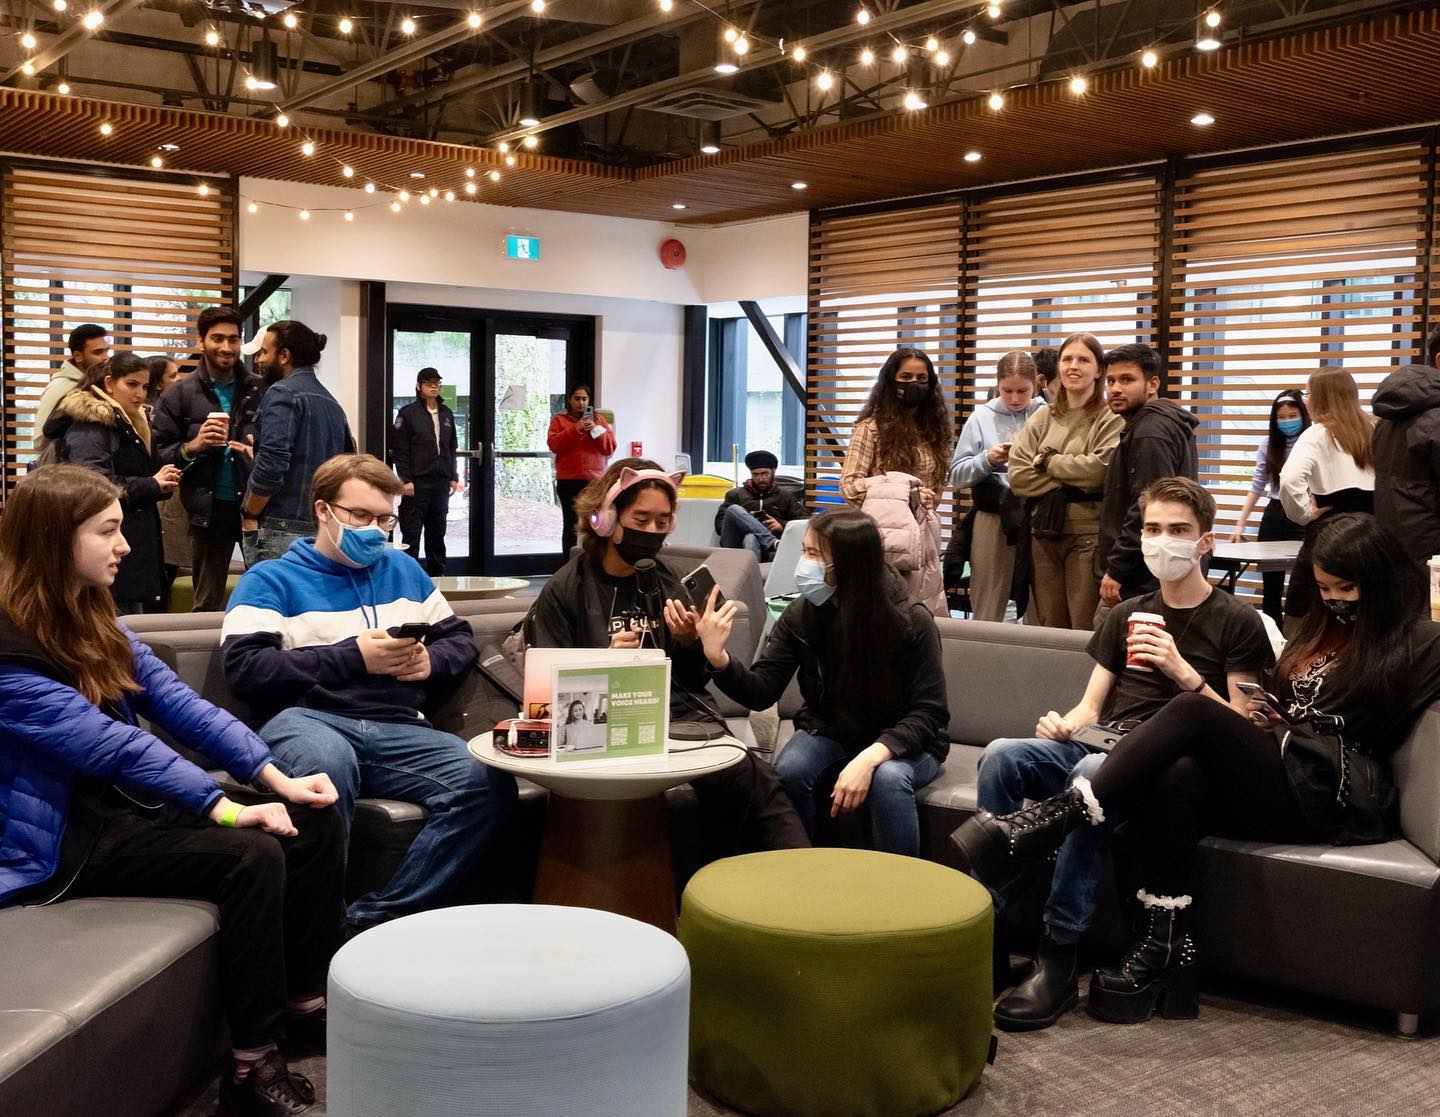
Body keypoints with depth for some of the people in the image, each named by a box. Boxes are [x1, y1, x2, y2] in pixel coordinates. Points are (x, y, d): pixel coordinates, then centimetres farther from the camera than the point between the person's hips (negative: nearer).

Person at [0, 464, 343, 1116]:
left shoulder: (91, 620, 8)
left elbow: (177, 703, 1)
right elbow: (110, 744, -26)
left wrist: (275, 777, -8)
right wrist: (224, 807, -27)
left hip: (123, 801, 9)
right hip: (60, 842, -9)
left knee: (315, 826, -4)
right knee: (250, 857, -27)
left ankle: (305, 1004, 8)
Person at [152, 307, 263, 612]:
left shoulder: (260, 391, 6)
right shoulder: (178, 395, 5)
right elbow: (159, 455, 2)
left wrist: (261, 453, -12)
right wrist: (192, 446, -15)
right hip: (209, 510, 0)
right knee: (208, 605, 10)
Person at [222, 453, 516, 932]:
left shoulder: (402, 569, 29)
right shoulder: (271, 580, 14)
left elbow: (460, 639, 29)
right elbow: (244, 666, -3)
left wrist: (431, 660, 4)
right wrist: (353, 657, -6)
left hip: (398, 730, 4)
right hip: (308, 718, -4)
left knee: (488, 781, -26)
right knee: (326, 760, -42)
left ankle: (373, 918, -23)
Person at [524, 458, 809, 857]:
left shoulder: (664, 581, 16)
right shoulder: (566, 590, 3)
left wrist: (689, 644, -1)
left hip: (682, 712, 5)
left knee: (760, 781, -26)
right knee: (752, 781, -27)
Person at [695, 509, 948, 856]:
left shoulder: (911, 622, -20)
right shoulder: (800, 615, -11)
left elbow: (928, 712, -19)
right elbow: (761, 692, -13)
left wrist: (871, 757, -35)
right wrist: (718, 658, -34)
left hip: (902, 740, -3)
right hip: (829, 732, 3)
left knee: (888, 778, -36)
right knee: (788, 771, -28)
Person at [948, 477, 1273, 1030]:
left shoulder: (1237, 622, 7)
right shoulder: (1126, 615, 22)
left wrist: (1183, 672, -14)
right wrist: (1063, 724, -5)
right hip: (1098, 747, 5)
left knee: (1092, 773, -39)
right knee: (1001, 754, -26)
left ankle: (1059, 958, -33)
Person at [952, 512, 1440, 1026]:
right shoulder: (1322, 630, 27)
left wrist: (1283, 731, -1)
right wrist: (1266, 720, 5)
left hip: (1335, 800, -6)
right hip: (1275, 778, 6)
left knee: (1192, 712, -29)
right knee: (1175, 778, -30)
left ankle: (1057, 817, -32)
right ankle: (1167, 945, -28)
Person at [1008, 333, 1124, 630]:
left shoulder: (1112, 418, -2)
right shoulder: (1042, 418, 11)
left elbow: (1101, 469, -17)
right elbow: (1018, 474, 2)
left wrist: (1047, 460, -5)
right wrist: (1069, 484, -9)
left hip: (1089, 535, -5)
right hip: (1044, 532, 5)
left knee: (1086, 630, -2)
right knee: (1047, 628, 10)